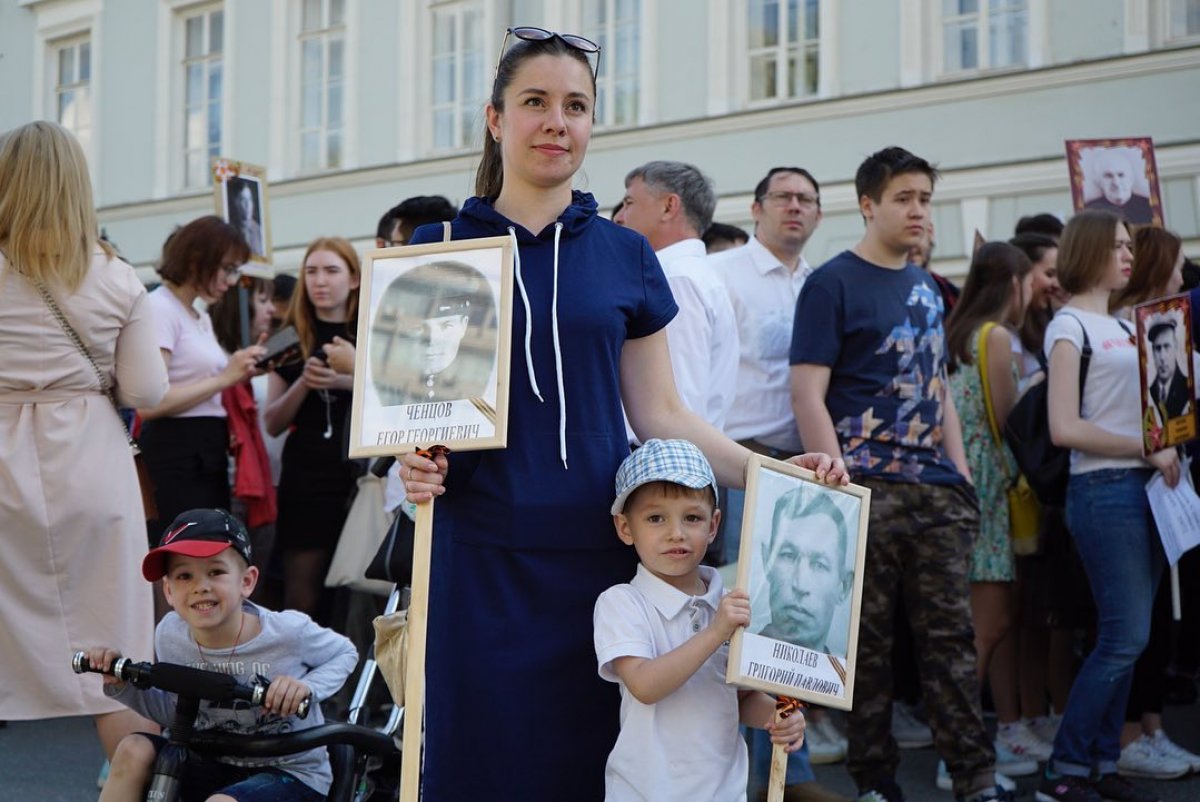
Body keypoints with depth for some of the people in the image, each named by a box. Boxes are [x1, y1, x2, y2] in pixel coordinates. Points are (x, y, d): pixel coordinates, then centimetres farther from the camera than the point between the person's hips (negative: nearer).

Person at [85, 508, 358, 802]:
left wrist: (308, 687, -21)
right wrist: (123, 682, -9)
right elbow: (172, 714, 7)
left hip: (292, 774, -5)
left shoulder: (288, 631, -21)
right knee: (133, 751, -15)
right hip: (217, 766, 5)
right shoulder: (170, 634, -10)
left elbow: (344, 653, 0)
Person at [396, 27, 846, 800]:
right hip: (482, 552, -1)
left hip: (598, 546, 1)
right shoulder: (439, 247, 4)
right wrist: (414, 461, -14)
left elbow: (662, 415, 8)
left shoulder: (625, 257, 7)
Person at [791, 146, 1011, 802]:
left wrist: (961, 474, 13)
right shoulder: (833, 283, -3)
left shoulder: (927, 287, 18)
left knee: (949, 632, 6)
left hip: (935, 489, 6)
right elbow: (807, 394, -9)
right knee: (867, 637, 0)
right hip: (868, 488, -6)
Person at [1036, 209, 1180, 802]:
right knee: (1125, 637, -10)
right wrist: (1148, 450, -13)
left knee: (1124, 638, 7)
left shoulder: (1125, 325, 18)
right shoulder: (1070, 325, -6)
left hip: (1145, 487, 8)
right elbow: (1065, 429, -15)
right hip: (1104, 490, -8)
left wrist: (1166, 452, 4)